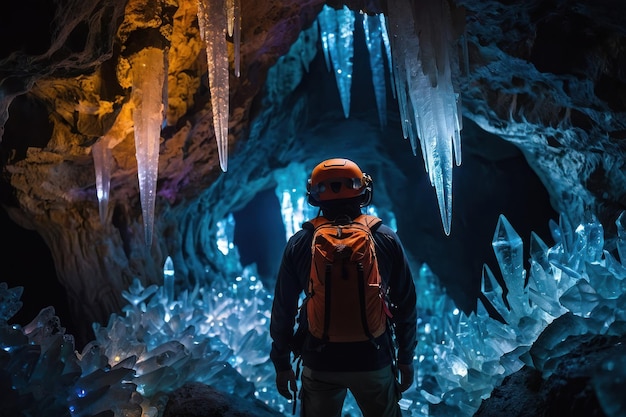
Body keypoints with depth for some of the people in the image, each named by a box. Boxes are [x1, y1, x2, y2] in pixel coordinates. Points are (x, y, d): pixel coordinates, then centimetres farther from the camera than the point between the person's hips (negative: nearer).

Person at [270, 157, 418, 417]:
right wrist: (406, 358, 10)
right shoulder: (387, 240, -7)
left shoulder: (299, 244, -8)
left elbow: (283, 310, -3)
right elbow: (406, 306, -2)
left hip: (319, 365, 0)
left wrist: (282, 364, 9)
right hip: (375, 361, 0)